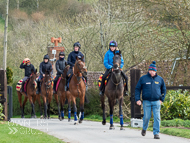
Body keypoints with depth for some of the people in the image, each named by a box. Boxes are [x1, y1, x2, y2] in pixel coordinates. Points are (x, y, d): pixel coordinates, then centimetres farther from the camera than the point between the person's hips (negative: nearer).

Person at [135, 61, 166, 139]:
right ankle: (144, 129, 28)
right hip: (146, 101, -1)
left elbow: (164, 89, 18)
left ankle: (156, 133, -2)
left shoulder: (160, 79, 7)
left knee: (157, 117, -6)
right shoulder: (143, 78, 2)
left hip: (156, 101, 1)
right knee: (146, 117, 1)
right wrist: (137, 99, -6)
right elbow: (137, 89, 4)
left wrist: (162, 99, 9)